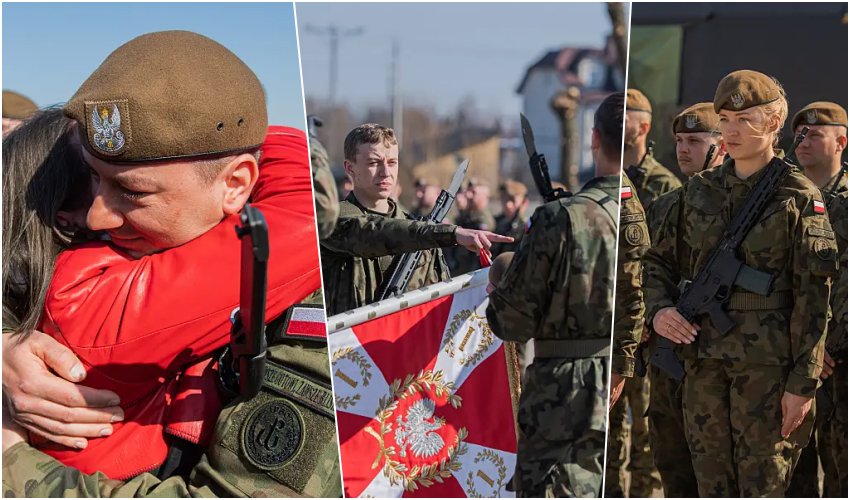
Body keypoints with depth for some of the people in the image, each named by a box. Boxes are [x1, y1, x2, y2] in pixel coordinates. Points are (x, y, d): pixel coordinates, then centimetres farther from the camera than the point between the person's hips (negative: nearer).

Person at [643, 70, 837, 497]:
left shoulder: (798, 198, -5)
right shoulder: (699, 190, 10)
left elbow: (813, 298, -7)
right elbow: (659, 259, 19)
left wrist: (802, 383, -11)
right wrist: (658, 309, -2)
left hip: (767, 363, -4)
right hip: (703, 359, 5)